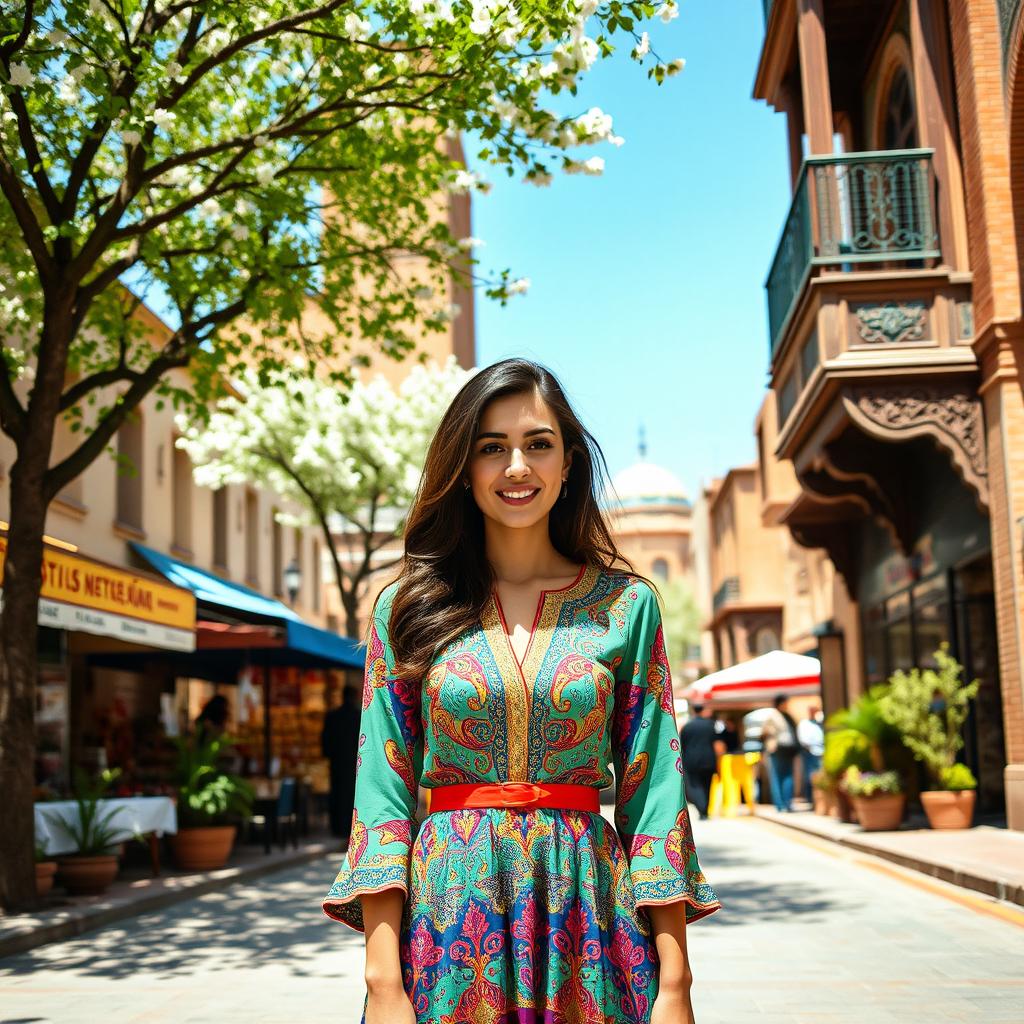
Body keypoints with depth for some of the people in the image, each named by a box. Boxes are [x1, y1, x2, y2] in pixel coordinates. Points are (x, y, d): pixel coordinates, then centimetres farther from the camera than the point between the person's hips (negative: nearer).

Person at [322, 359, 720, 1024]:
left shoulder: (626, 604, 2)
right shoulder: (407, 607, 2)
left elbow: (654, 789, -1)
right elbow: (384, 790, -3)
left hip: (588, 920, 1)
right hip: (447, 915, 0)